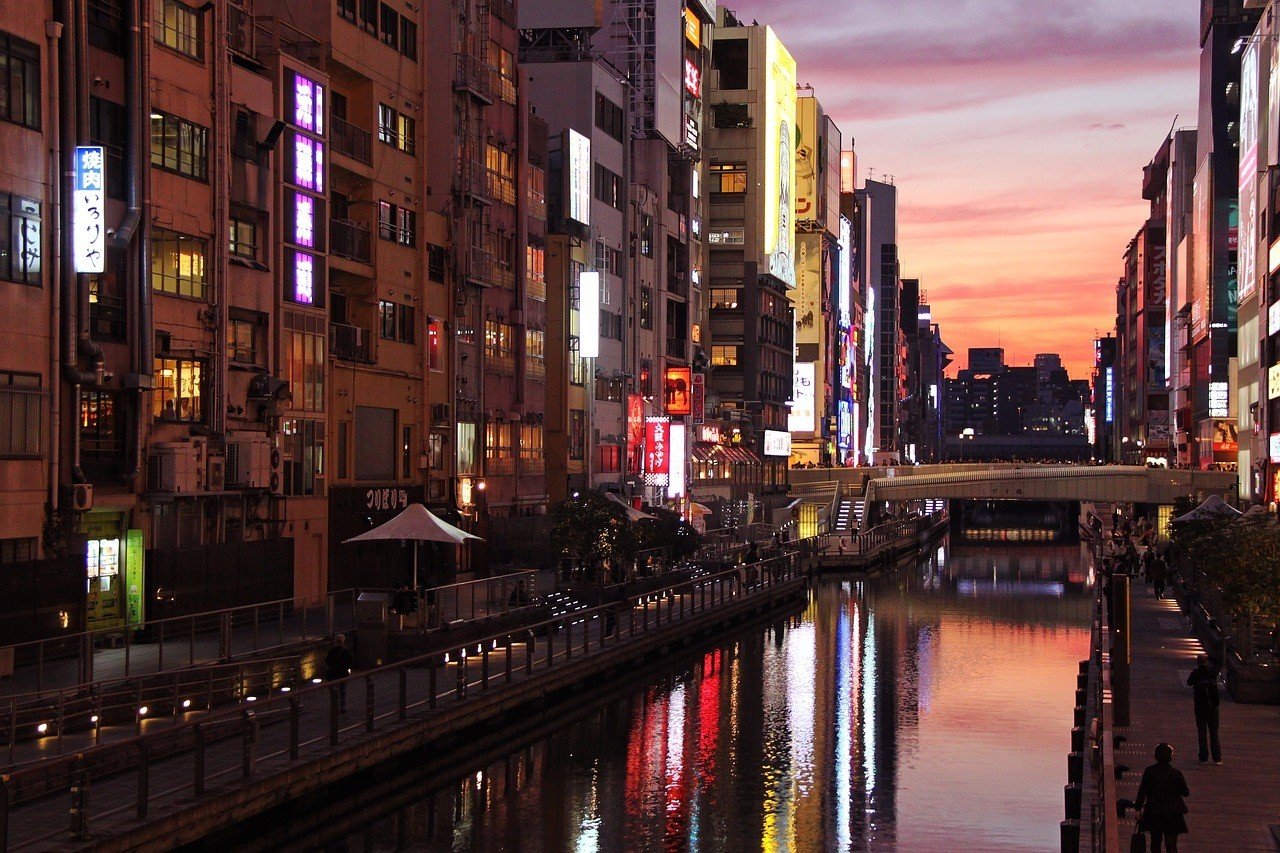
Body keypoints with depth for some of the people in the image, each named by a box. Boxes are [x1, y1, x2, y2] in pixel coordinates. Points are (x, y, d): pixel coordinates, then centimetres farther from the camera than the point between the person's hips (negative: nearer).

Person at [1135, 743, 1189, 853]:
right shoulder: (1176, 773, -10)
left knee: (1155, 841, 20)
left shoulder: (1149, 771, -7)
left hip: (1153, 812, 2)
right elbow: (1185, 793, -1)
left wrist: (1139, 808, 3)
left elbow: (1142, 791, -5)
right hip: (1172, 813, -2)